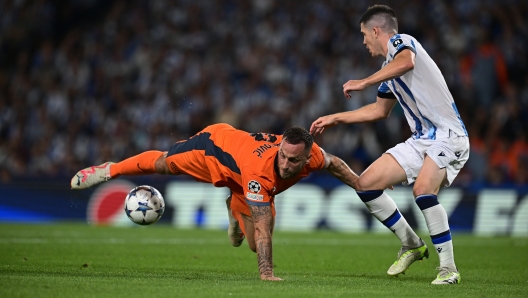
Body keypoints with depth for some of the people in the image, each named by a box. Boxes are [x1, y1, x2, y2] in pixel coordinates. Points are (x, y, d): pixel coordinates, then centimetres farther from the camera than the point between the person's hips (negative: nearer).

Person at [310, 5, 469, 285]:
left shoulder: (402, 42, -8)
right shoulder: (390, 65, 19)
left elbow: (406, 62, -35)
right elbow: (380, 110, 32)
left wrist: (363, 82, -31)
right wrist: (336, 118, 34)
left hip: (447, 136, -10)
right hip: (420, 140, 10)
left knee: (423, 189, -33)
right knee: (365, 184, 3)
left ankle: (448, 268, -22)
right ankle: (411, 245, 16)